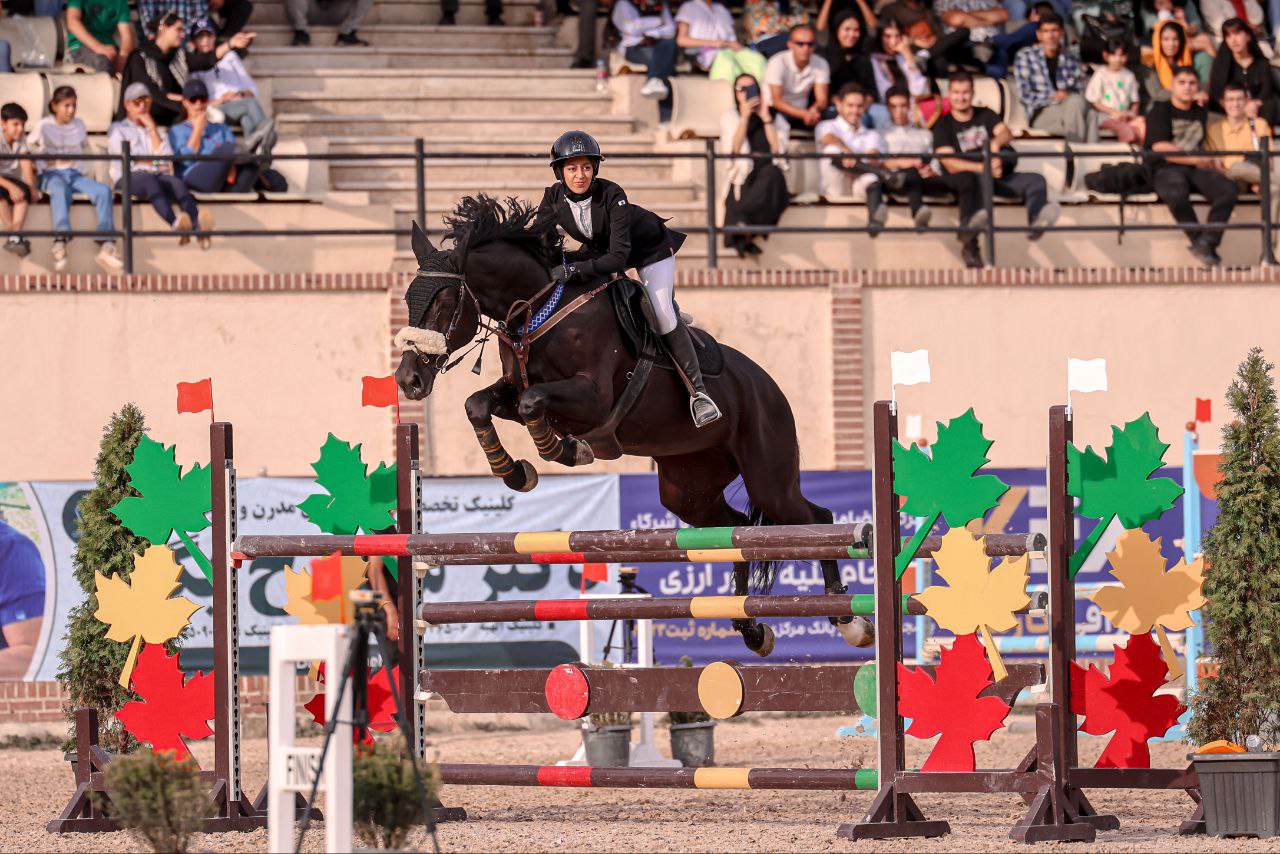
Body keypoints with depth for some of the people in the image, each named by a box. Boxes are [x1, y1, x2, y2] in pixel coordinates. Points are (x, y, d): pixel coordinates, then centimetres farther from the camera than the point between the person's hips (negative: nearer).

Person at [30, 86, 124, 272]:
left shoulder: (79, 126, 17)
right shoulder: (43, 126, 5)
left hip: (74, 173, 4)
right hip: (51, 173, -4)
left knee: (103, 190, -25)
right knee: (60, 190, -41)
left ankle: (106, 245, -33)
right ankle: (60, 242, -57)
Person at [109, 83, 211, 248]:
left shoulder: (156, 130, 34)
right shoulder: (118, 129, 25)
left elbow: (166, 158, 14)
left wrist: (152, 129, 12)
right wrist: (155, 164, 6)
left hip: (159, 176, 3)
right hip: (129, 178, -3)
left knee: (176, 183, -35)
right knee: (149, 180, -41)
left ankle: (197, 221, -66)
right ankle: (175, 223, -69)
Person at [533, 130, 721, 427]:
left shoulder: (611, 195, -38)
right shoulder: (555, 197, -24)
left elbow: (618, 257, -43)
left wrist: (574, 269, -54)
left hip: (649, 248, -6)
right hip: (600, 249, 6)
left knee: (662, 313, -17)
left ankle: (698, 390, -10)